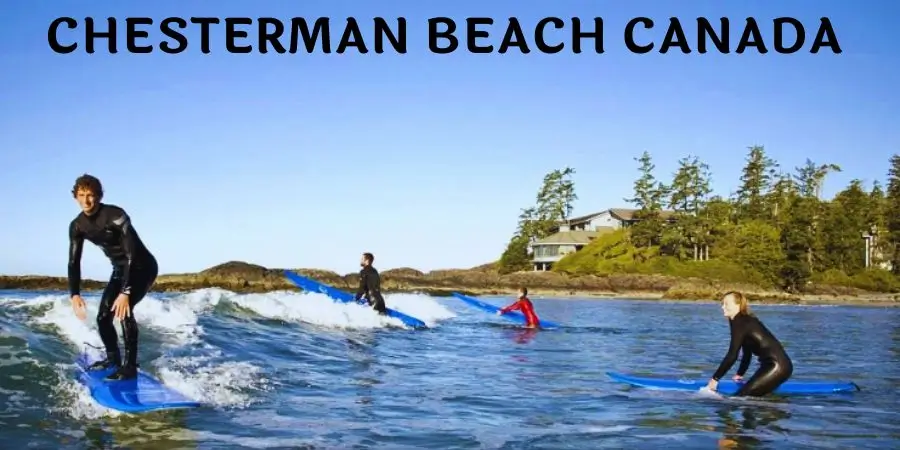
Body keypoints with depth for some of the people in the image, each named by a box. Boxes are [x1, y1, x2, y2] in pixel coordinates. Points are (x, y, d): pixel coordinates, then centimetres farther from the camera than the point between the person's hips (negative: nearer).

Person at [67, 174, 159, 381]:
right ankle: (113, 358, 29)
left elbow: (132, 254, -33)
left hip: (142, 267, -7)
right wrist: (75, 295, -17)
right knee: (103, 317, 4)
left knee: (123, 309, -27)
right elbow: (74, 262, -3)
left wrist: (125, 292, -39)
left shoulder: (115, 216, -28)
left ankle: (130, 366, -22)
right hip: (120, 269, 7)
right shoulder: (77, 226, -8)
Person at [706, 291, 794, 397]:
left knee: (742, 396, -15)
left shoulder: (740, 322, -12)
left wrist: (715, 378, -12)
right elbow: (747, 353, 25)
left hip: (777, 367, -10)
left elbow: (732, 355, -16)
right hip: (778, 365, 10)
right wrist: (740, 374, 29)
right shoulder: (745, 320, 17)